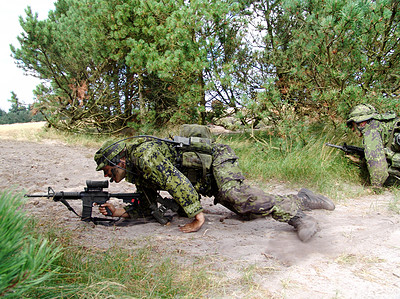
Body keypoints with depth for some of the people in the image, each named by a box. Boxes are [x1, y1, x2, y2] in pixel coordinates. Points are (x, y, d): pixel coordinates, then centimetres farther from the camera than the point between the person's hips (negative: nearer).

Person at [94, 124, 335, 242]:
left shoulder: (143, 154, -20)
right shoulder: (136, 173, 10)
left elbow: (177, 181, -28)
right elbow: (148, 206, 14)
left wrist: (197, 217, -24)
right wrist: (119, 212, 1)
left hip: (217, 160, -8)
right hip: (211, 183, 8)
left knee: (236, 195, -33)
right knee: (247, 211, 2)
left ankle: (296, 214, -25)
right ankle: (301, 199, 12)